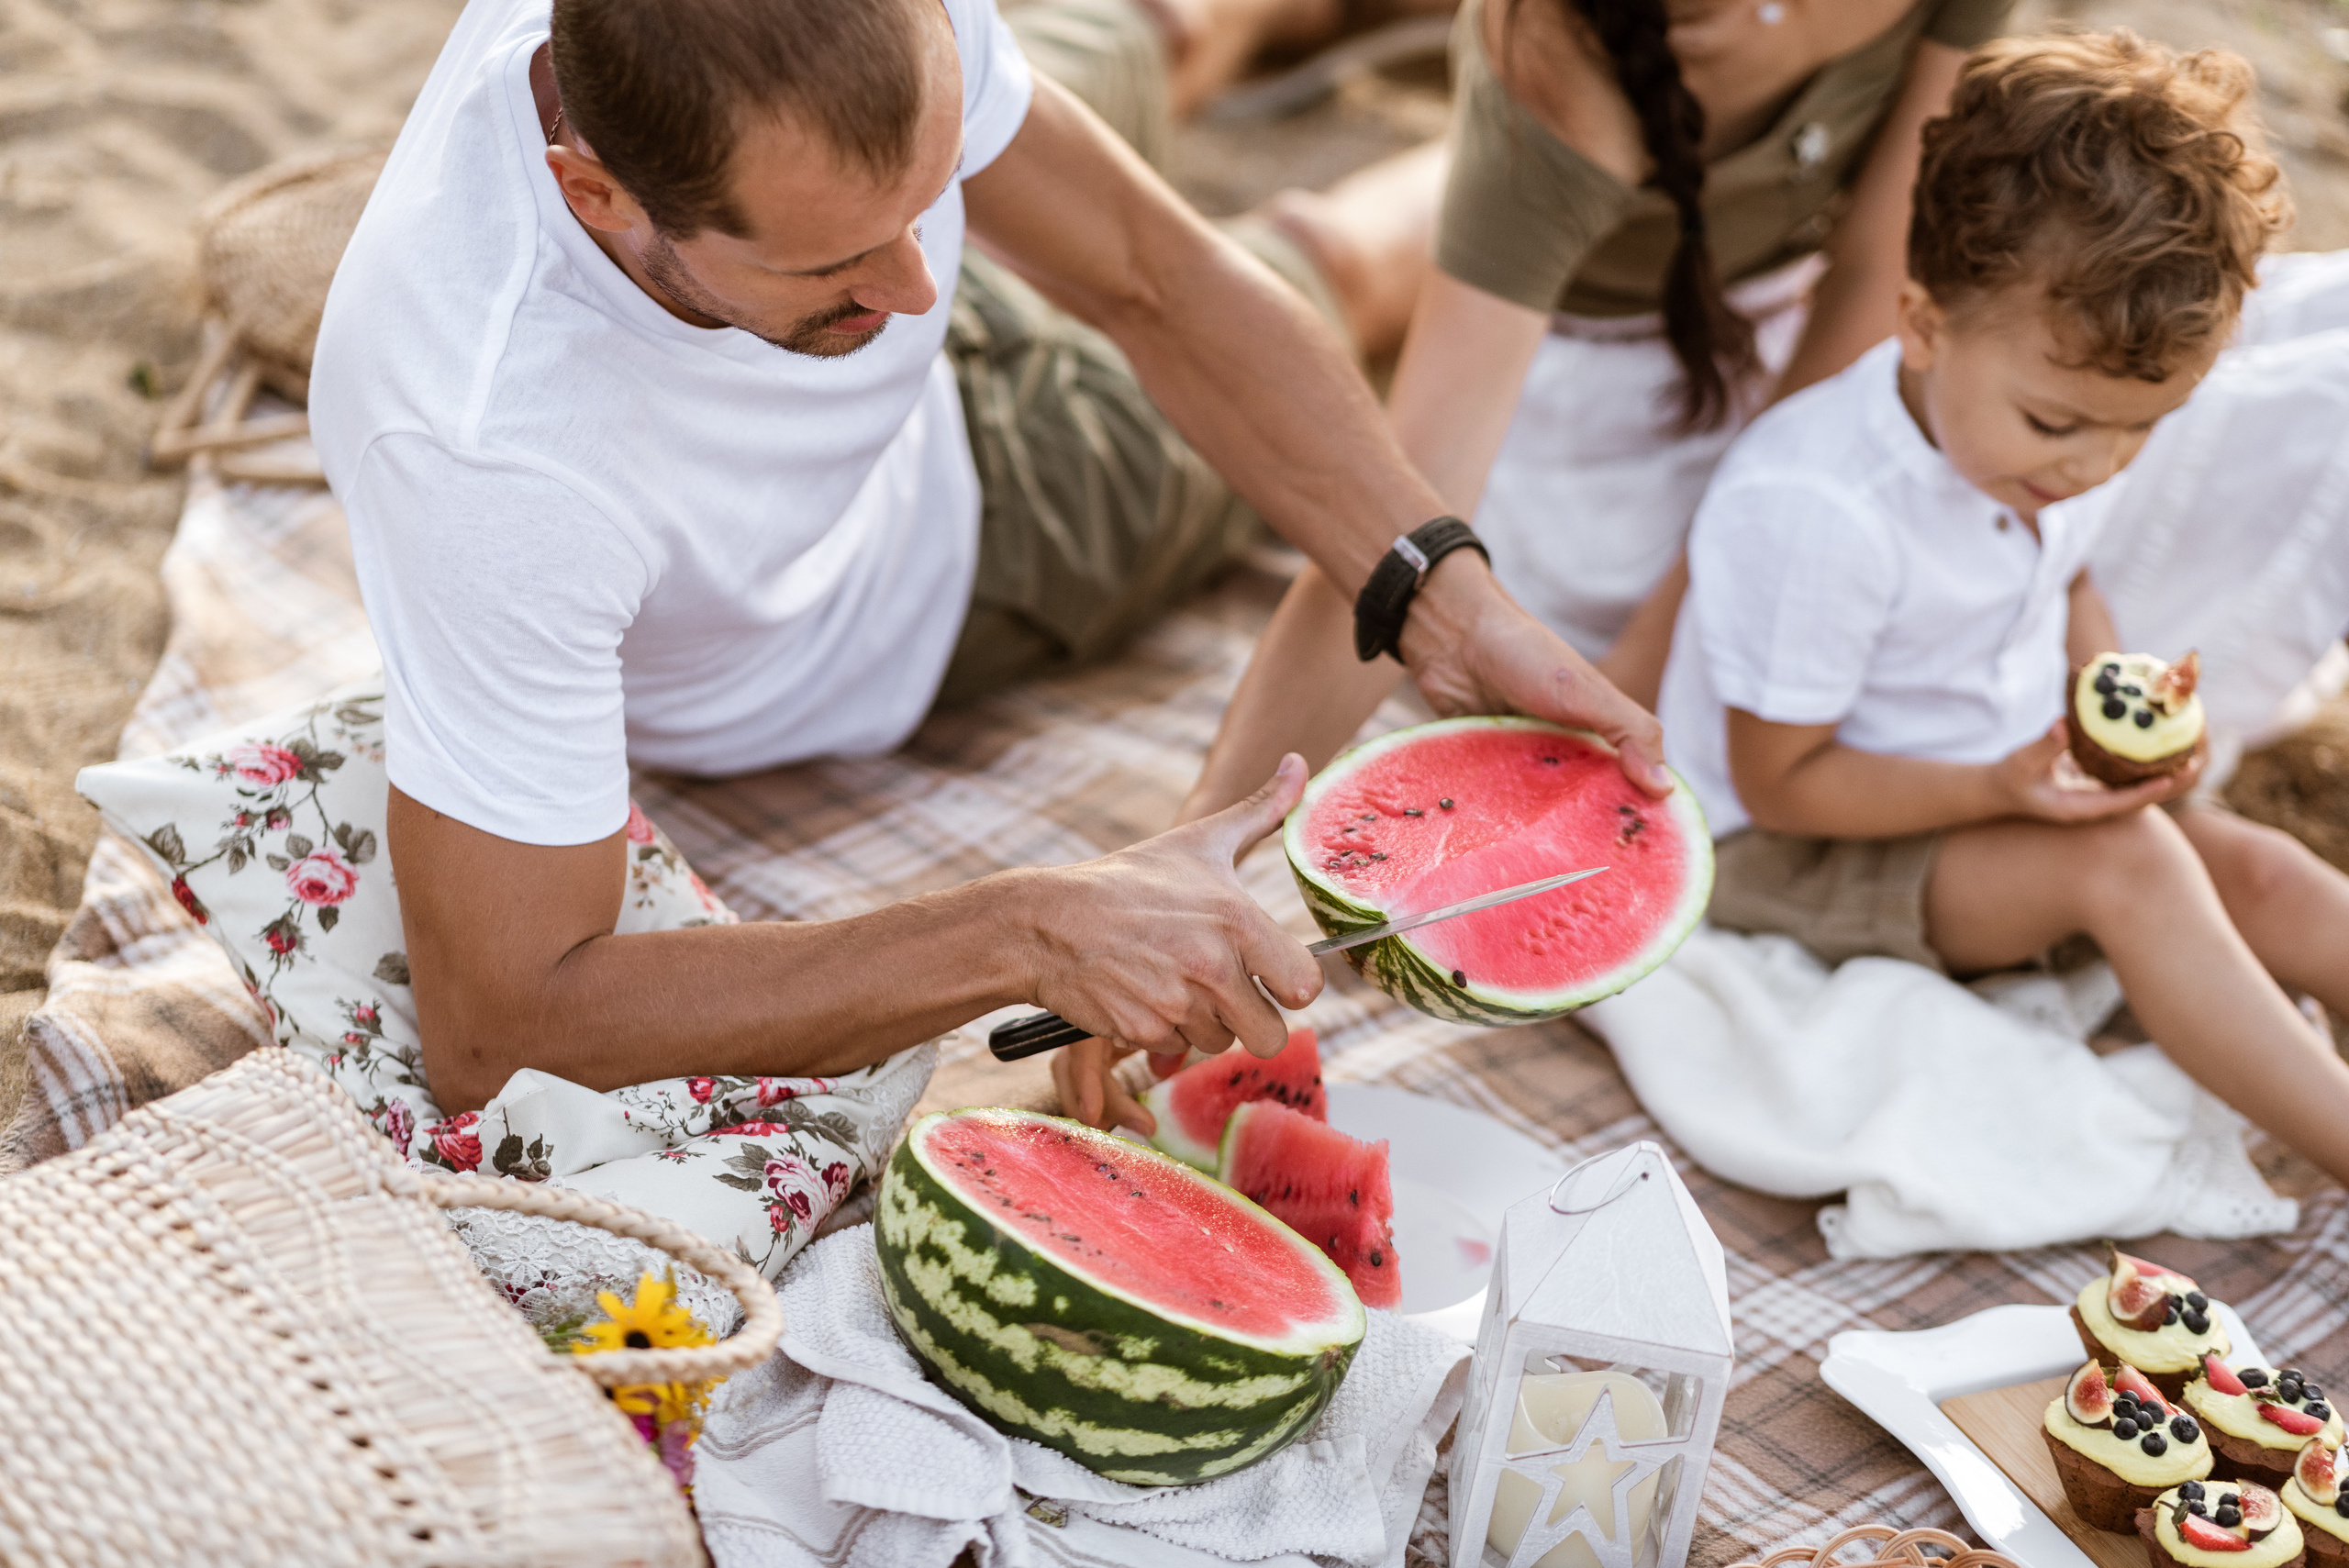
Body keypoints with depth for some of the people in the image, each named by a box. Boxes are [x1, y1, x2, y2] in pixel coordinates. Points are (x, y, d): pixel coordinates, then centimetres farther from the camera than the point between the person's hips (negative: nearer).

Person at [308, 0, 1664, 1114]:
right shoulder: (486, 450, -49)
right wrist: (1029, 939, -48)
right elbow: (495, 1038, -44)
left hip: (927, 462, 4)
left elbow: (1153, 285, -18)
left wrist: (1450, 604, -29)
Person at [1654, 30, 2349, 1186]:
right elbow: (1779, 780, -23)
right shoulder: (1812, 512, -31)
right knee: (2124, 865, -28)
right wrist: (1998, 791, -32)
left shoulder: (2046, 436, -7)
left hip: (2001, 792, 8)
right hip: (1788, 849, -8)